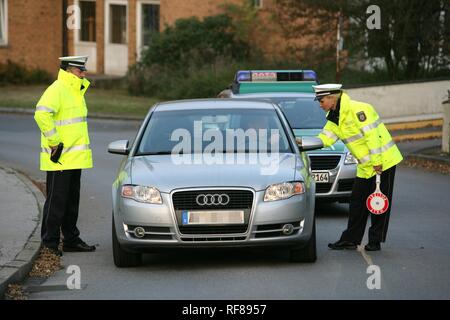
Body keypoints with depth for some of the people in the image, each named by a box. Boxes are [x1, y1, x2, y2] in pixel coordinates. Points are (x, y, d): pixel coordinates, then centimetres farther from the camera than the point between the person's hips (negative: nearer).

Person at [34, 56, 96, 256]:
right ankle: (49, 242, 2)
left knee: (72, 200, 15)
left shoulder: (76, 91, 16)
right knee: (56, 201, -5)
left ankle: (71, 240, 22)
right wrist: (54, 142, -24)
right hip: (59, 159, -9)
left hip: (75, 157, 9)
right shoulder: (56, 90, -15)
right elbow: (41, 114, -28)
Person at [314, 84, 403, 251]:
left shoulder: (356, 110, -19)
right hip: (365, 166, 9)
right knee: (357, 201, 9)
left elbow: (372, 136, -22)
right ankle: (351, 239, 15)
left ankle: (375, 241, 5)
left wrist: (377, 162, -24)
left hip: (383, 161, -9)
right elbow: (324, 139, 7)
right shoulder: (335, 117, 10)